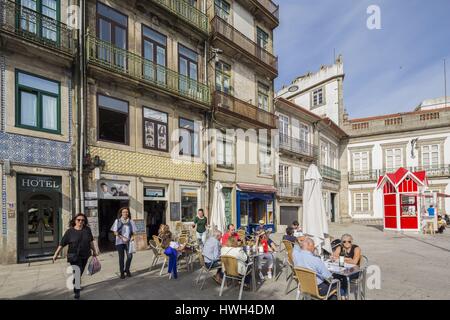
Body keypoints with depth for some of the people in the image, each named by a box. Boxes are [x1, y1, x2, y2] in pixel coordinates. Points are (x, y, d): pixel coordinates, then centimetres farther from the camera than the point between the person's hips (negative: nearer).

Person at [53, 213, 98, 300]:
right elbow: (62, 244, -6)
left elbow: (91, 241, 8)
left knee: (80, 273, 16)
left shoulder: (87, 230, 0)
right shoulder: (70, 231, -8)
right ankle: (77, 291, 8)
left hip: (85, 256, 3)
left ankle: (77, 285, 40)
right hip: (74, 256, -3)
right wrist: (56, 254, -7)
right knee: (77, 273, -6)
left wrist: (94, 251, 11)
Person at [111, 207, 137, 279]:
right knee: (121, 257, 2)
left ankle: (127, 270, 20)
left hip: (128, 242, 2)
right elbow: (115, 232, -2)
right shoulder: (117, 221, -1)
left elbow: (133, 231, 9)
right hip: (120, 242, -2)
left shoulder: (131, 221, 5)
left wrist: (132, 237, -11)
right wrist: (122, 237, -14)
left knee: (130, 256, -5)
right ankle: (122, 273, 17)